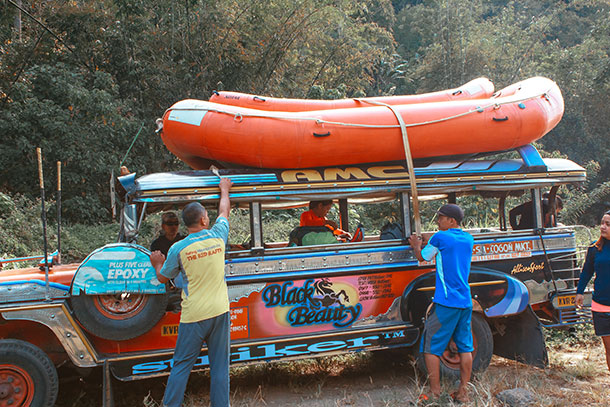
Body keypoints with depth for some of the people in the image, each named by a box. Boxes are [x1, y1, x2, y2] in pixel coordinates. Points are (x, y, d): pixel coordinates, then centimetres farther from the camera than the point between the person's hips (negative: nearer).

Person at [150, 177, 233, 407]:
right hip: (220, 311, 2)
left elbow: (163, 278, 6)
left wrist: (157, 264, 27)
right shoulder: (218, 236, -3)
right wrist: (224, 189, 35)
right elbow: (224, 211, 18)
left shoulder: (178, 249, -9)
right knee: (219, 367, 11)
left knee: (181, 366, 9)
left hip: (193, 316, -2)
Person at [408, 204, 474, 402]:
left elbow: (422, 257, 5)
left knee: (431, 347, 2)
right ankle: (463, 392, 18)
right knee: (465, 346, 12)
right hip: (466, 302, 7)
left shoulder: (440, 237, -9)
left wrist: (416, 245, 24)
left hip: (445, 302, -7)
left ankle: (434, 392, 5)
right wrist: (426, 245, 28)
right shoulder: (468, 240, 11)